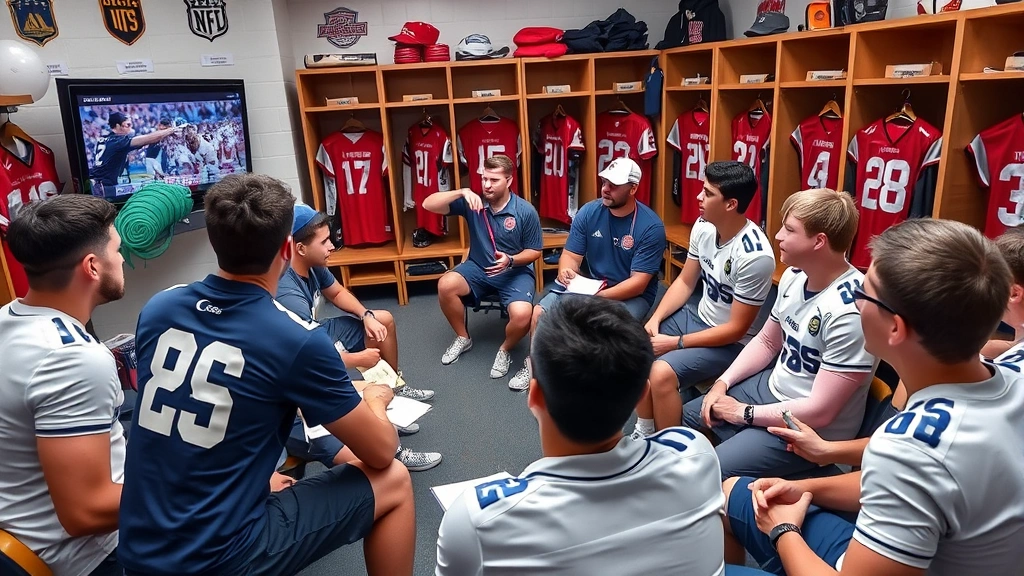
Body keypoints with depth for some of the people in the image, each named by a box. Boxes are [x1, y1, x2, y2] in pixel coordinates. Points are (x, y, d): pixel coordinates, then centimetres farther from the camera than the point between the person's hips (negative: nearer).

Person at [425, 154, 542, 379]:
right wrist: (462, 192, -27)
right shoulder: (472, 203, -7)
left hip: (516, 272, -2)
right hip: (478, 268, 3)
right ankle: (463, 338, 2)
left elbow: (534, 251, -3)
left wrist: (511, 260, -23)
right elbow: (428, 204, -14)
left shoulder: (526, 212, -12)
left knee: (521, 315, -31)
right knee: (445, 285, -26)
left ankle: (505, 350, 6)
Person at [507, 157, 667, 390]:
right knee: (539, 312, -11)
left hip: (632, 294, -4)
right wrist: (565, 272, -28)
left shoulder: (651, 226, -19)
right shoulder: (588, 212, -6)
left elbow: (638, 283, -21)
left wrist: (597, 298, -31)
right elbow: (570, 255, -3)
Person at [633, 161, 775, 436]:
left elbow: (736, 329, -23)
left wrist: (676, 342, -20)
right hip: (699, 318, 8)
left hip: (732, 343, -8)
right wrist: (655, 320, -8)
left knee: (662, 373, -27)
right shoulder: (703, 227, -6)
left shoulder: (755, 255, -29)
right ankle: (644, 431, 10)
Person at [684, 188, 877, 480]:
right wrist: (722, 383, 0)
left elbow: (819, 411, -28)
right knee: (687, 415, 18)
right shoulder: (794, 276, -4)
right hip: (771, 389, 8)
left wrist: (744, 413, -16)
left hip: (809, 430, -8)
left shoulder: (849, 311, -30)